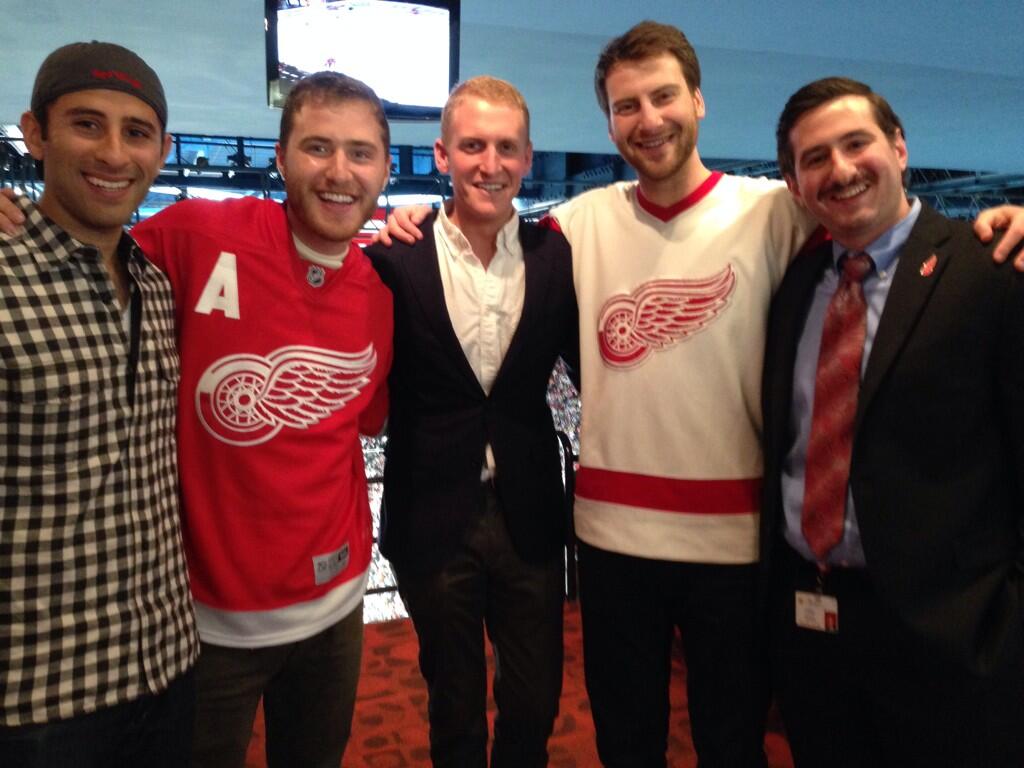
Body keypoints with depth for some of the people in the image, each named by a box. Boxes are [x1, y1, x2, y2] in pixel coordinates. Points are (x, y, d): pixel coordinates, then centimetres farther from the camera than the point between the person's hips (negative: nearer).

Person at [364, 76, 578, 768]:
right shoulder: (395, 260, -9)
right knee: (454, 705, 19)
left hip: (529, 515, 2)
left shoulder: (559, 256, -4)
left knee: (535, 701, 18)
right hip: (433, 519, -1)